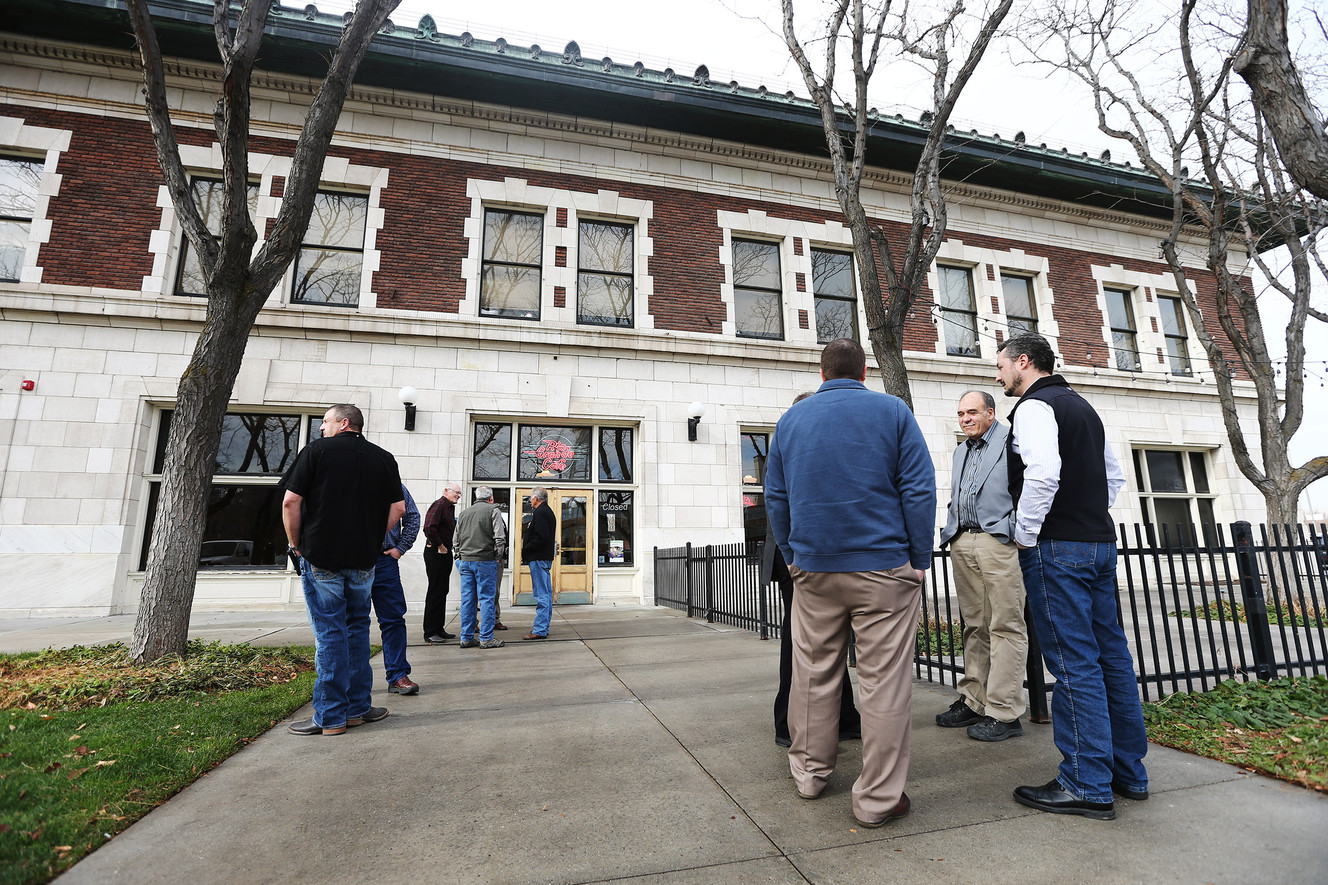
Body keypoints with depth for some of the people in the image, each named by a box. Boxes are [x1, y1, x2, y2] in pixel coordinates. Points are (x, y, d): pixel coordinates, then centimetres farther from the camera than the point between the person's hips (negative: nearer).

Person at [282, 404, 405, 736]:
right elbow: (398, 508, 3)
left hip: (320, 557, -3)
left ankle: (330, 716, 9)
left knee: (329, 634, 3)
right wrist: (371, 538, 11)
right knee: (357, 630, 15)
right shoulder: (384, 458, 6)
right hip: (364, 560, 3)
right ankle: (357, 708, 20)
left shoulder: (317, 450, -3)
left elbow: (291, 502, -7)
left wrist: (296, 545, 4)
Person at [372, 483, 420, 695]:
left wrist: (401, 547, 6)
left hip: (385, 559, 1)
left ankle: (397, 676, 10)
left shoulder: (396, 486, 6)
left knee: (393, 619, 2)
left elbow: (413, 517, 14)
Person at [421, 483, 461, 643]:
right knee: (435, 592, -5)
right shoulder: (439, 505, -13)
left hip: (445, 553, 10)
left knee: (442, 591, 13)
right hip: (435, 552, -10)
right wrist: (440, 546, -18)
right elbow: (429, 527, -26)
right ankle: (430, 633, 2)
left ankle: (439, 629, 21)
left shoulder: (450, 507, 17)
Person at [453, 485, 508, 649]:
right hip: (485, 561, -5)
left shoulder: (463, 513, 15)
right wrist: (498, 556, 3)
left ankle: (466, 637, 13)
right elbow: (499, 538, -9)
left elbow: (455, 540, 17)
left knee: (467, 599, 8)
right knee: (486, 599, -2)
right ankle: (486, 638, 0)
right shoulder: (493, 511, -2)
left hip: (465, 561, 6)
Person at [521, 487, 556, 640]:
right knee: (546, 594, 14)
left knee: (541, 595, -8)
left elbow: (541, 537, -23)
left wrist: (526, 549, -12)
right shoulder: (548, 511, 18)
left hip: (538, 558, -11)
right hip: (546, 557, 11)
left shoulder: (539, 513, -14)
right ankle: (543, 626, 23)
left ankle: (540, 630, -4)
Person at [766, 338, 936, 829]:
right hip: (885, 567, -3)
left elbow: (775, 495, 10)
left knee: (813, 672, 14)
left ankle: (810, 770, 28)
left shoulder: (791, 418, 9)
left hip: (813, 567, 3)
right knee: (884, 680, 5)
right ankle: (878, 797, 13)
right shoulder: (893, 410, 1)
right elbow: (919, 489, -5)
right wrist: (920, 561, 0)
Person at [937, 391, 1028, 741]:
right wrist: (950, 532, 15)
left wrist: (1016, 530, -15)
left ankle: (1003, 712, 3)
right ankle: (973, 702, 19)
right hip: (963, 544, 7)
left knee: (1005, 627, -2)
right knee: (974, 626, 11)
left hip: (999, 541, -7)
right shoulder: (961, 451, 24)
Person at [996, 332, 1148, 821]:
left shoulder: (1033, 406, -10)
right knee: (1110, 654, 13)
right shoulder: (1082, 406, 20)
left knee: (1074, 663, -4)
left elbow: (1042, 474, -24)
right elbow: (1114, 475, 24)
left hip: (1057, 547, -9)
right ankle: (1128, 771, 24)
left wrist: (1025, 535, -14)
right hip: (1100, 542, 9)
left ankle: (1087, 785, 4)